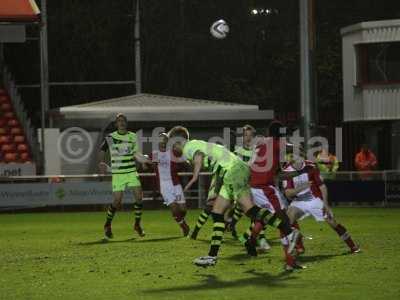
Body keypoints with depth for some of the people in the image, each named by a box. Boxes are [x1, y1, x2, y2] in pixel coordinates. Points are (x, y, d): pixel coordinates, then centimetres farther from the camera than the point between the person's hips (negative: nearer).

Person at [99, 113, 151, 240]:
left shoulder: (132, 136, 7)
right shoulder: (110, 138, -2)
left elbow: (135, 154, 14)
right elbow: (102, 150, 11)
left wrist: (146, 160, -1)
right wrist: (102, 163, -4)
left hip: (132, 172, 3)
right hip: (117, 173, -3)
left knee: (139, 197, -10)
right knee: (117, 201, -7)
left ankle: (137, 224, 9)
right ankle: (107, 225, 17)